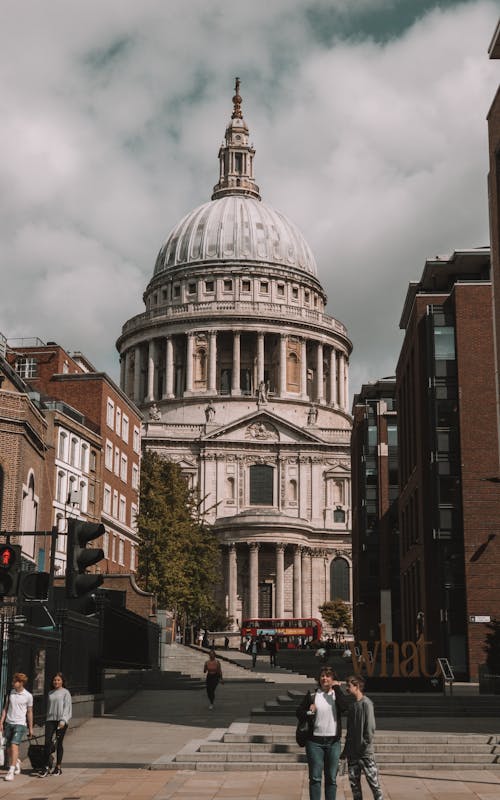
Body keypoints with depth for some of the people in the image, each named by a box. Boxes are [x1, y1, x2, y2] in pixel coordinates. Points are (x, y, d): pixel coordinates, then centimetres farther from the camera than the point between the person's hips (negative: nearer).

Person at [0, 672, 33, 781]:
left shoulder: (28, 696, -4)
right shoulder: (10, 693, 6)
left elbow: (29, 712, 3)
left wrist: (30, 728, 5)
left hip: (20, 724, -5)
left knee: (14, 745, -18)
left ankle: (11, 772, -18)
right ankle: (17, 762, 39)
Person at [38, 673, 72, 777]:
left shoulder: (65, 693, 2)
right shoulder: (50, 693, 18)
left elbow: (67, 707, -6)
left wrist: (63, 720, -16)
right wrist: (47, 720, 15)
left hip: (61, 721, -4)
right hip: (50, 719, 4)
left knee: (59, 743, 1)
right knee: (47, 742, -9)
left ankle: (58, 768, 9)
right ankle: (46, 767, -7)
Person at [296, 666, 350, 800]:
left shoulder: (337, 694, 5)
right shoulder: (312, 695, 4)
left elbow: (345, 706, -16)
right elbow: (299, 713, 6)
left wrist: (337, 688, -11)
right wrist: (309, 712, -13)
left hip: (333, 741, 1)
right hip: (315, 741, -1)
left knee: (331, 778, 8)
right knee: (315, 777, 0)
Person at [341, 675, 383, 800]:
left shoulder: (366, 703, -9)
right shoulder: (352, 705, 13)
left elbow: (370, 727, -14)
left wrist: (365, 744, -15)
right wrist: (346, 750, 16)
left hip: (365, 752, -8)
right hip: (352, 752, 8)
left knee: (373, 781, -5)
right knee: (354, 782, 9)